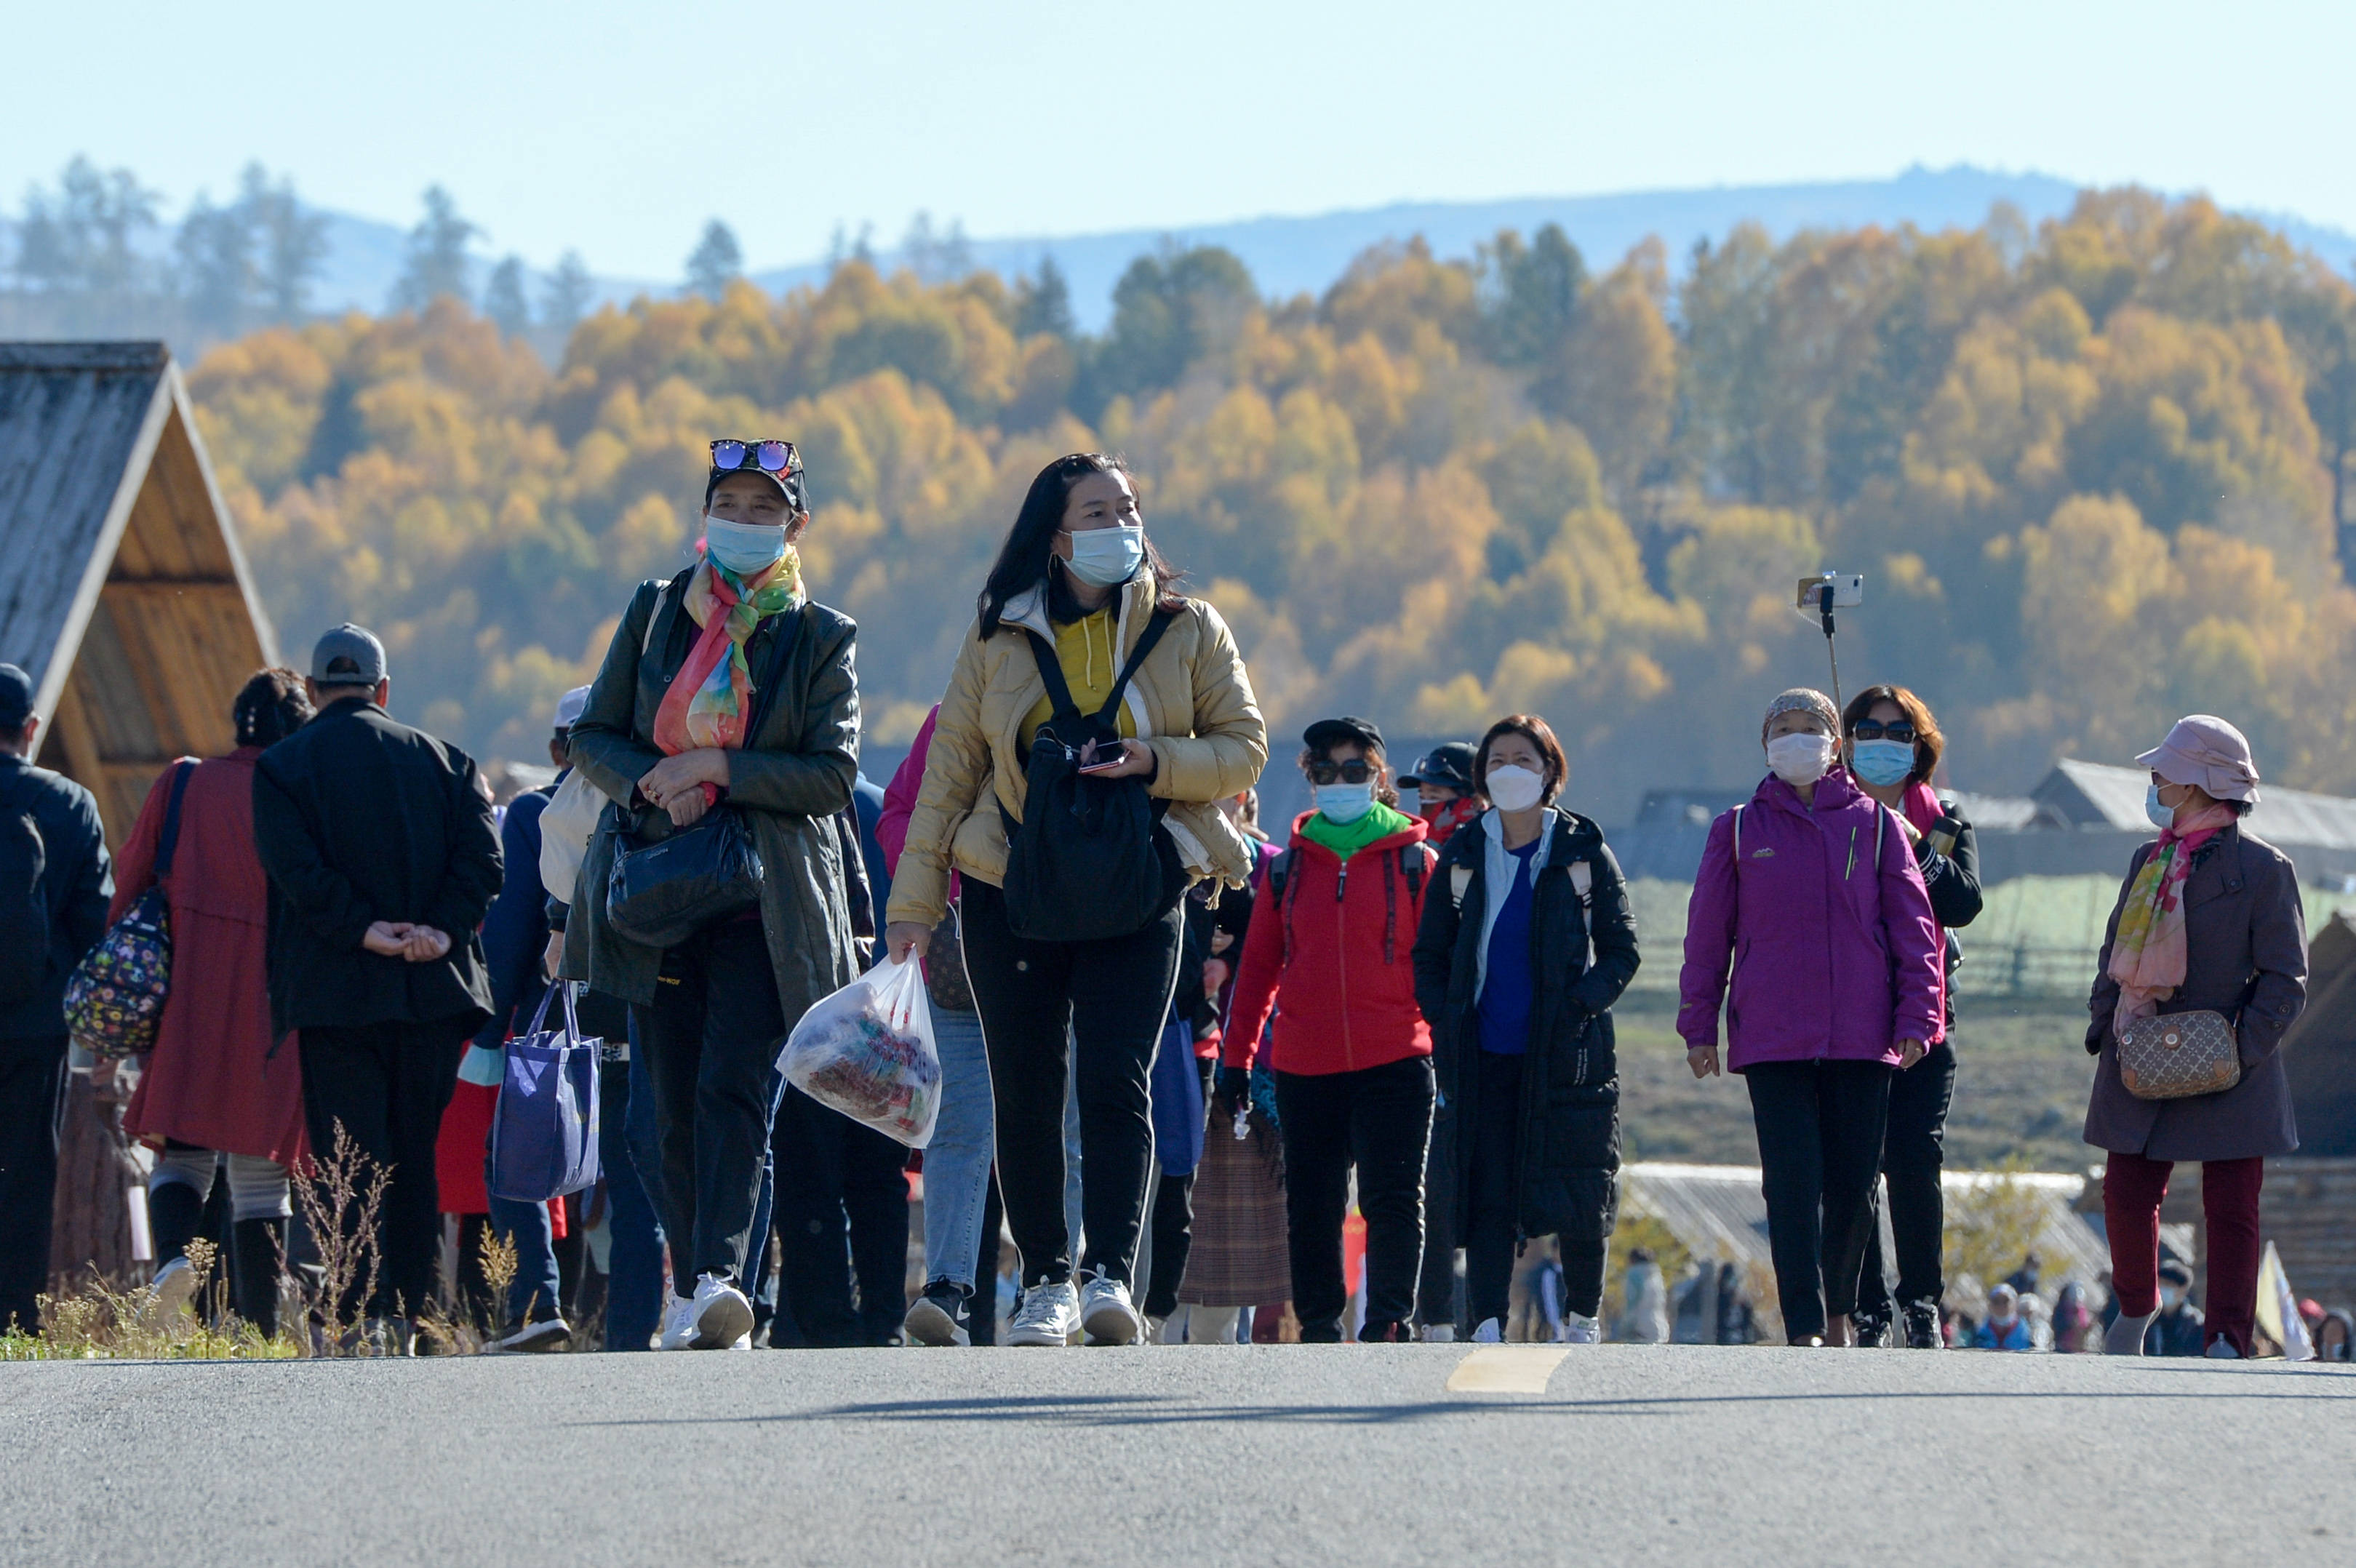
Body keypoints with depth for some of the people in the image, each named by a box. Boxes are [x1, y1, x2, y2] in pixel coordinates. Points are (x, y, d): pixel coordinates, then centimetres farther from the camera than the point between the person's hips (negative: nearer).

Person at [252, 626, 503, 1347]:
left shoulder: (282, 766, 2)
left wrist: (365, 930, -11)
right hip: (434, 990, 3)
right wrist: (442, 931, -9)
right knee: (419, 1156, 10)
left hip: (335, 990, -3)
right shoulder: (441, 759, 11)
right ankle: (406, 1315, 10)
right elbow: (481, 858, -2)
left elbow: (295, 867, -12)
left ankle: (362, 1317, -14)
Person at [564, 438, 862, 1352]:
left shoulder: (821, 639, 4)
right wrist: (654, 786, -10)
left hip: (767, 899, -3)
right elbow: (593, 736, 10)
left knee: (734, 1088, -17)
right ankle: (688, 1291, 10)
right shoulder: (653, 612, 11)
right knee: (676, 1101, 3)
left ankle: (721, 1279, -29)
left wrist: (717, 770, -14)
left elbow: (834, 774, -4)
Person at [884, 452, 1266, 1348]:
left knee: (1115, 1079, -16)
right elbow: (949, 769, 6)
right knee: (1025, 1094, 2)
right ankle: (1045, 1281, 14)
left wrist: (1156, 762, -17)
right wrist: (913, 900, 3)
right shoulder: (1000, 638, 4)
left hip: (1136, 895, -1)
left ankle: (1111, 1275, -20)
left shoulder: (1188, 632, 2)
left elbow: (1243, 748, 3)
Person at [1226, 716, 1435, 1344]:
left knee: (1393, 1199, -10)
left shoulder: (1414, 862, 4)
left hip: (1394, 1062, -3)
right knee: (1311, 1205, 6)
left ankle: (1389, 1326, -10)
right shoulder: (1290, 866, 12)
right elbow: (1258, 965, 15)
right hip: (1304, 1066, 3)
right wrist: (1237, 1053, 11)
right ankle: (1319, 1330, 14)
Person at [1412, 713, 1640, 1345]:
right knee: (1488, 1191, -8)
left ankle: (1582, 1317, 20)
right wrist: (1445, 1022, -2)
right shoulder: (1462, 856, 9)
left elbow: (1621, 949, 4)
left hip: (1566, 1050, -1)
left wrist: (1582, 1005, -12)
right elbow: (1430, 954, 13)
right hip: (1486, 1055, 1)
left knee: (1580, 1194, 1)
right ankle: (1487, 1328, -13)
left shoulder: (1583, 852, 3)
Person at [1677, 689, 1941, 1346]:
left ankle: (1838, 1315, 22)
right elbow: (1707, 934, 11)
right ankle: (1805, 1329, -12)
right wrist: (1699, 1027, 7)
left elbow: (1912, 926, 7)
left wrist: (1916, 1017, -1)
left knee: (1854, 1182, 3)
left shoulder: (1875, 825, 8)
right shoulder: (1739, 830, 9)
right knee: (1793, 1181, -9)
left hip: (1861, 1036, 1)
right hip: (1771, 1038, -1)